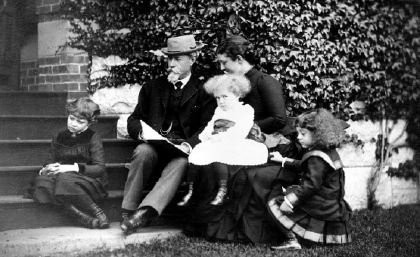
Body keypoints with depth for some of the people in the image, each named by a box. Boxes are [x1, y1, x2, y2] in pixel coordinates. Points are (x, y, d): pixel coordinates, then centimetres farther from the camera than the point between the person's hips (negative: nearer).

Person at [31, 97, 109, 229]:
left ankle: (98, 215, -23)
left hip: (89, 182, -5)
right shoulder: (59, 138, 18)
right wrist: (47, 168, -4)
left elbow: (99, 168, -6)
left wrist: (73, 168, -19)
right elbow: (53, 161, 21)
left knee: (66, 179, -37)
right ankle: (86, 218, -38)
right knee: (42, 182, -28)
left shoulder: (93, 138, 3)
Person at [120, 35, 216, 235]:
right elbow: (133, 120, 18)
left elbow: (207, 128, -1)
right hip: (154, 147, 2)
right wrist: (140, 132, -7)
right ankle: (128, 211, -30)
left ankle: (146, 212, -48)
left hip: (182, 151, -2)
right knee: (143, 151, -31)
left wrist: (189, 145, -22)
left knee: (180, 162, -35)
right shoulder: (152, 88, 20)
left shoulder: (203, 91, 10)